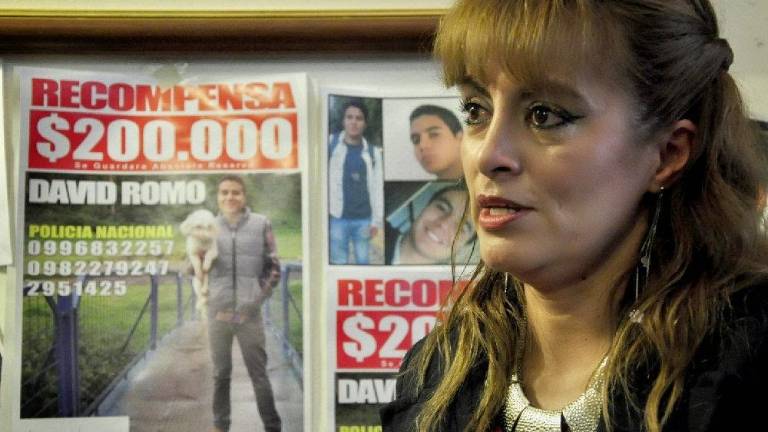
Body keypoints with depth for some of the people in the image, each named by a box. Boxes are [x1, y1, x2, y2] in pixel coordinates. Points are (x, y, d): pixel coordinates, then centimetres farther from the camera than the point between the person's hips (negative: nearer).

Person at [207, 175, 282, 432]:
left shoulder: (261, 224, 4)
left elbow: (273, 268, 5)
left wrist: (257, 300, -4)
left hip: (249, 314, -1)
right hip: (218, 312, 2)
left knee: (258, 373, -1)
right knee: (221, 373, 8)